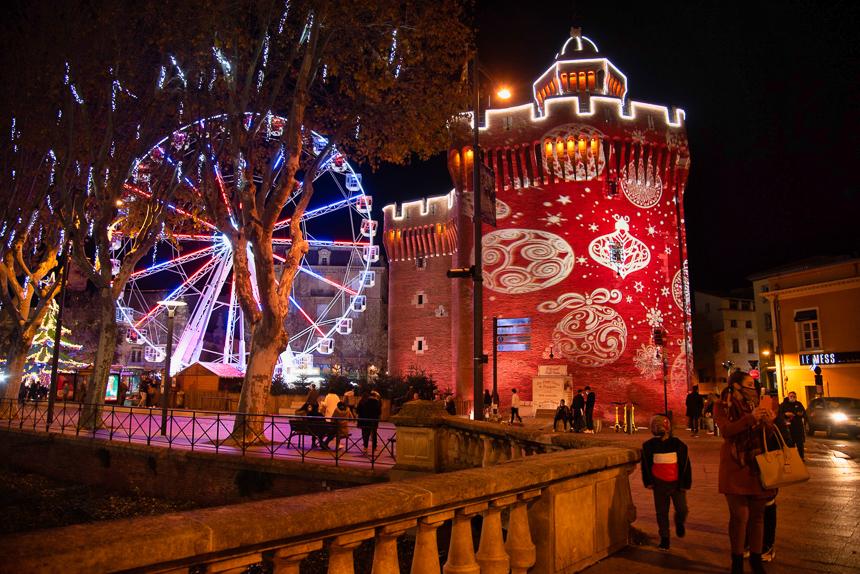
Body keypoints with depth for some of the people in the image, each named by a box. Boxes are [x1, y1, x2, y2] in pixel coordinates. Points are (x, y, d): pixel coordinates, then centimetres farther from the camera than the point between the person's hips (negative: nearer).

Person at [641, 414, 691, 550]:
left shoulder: (678, 444, -8)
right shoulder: (649, 446, -4)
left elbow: (685, 465, -1)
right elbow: (646, 465, 6)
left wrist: (685, 483, -2)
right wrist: (648, 482, 4)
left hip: (676, 483, -1)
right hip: (659, 484, 1)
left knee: (682, 509, 0)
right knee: (661, 512, 6)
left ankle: (679, 523, 35)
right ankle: (664, 538, 21)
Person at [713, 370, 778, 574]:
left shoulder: (755, 405, 14)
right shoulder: (722, 406, 0)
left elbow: (766, 435, 14)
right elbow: (726, 431, -15)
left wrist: (768, 423, -7)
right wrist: (750, 418, -26)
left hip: (757, 465, 4)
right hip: (735, 466, -4)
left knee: (757, 514, 7)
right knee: (740, 515, -5)